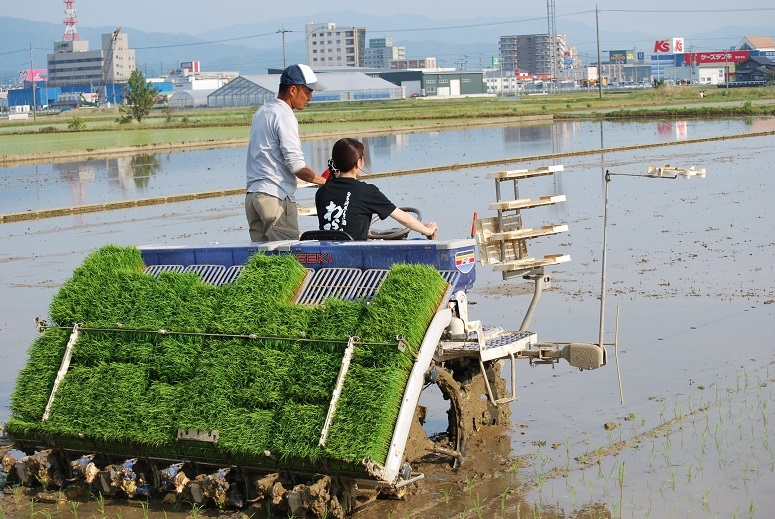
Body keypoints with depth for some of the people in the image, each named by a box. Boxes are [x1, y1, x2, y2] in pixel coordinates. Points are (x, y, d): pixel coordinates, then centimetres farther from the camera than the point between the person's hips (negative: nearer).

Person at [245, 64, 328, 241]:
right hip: (276, 197, -9)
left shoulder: (261, 112, 19)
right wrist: (324, 181, -6)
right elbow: (296, 165, -16)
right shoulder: (284, 116, -11)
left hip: (252, 194, 9)